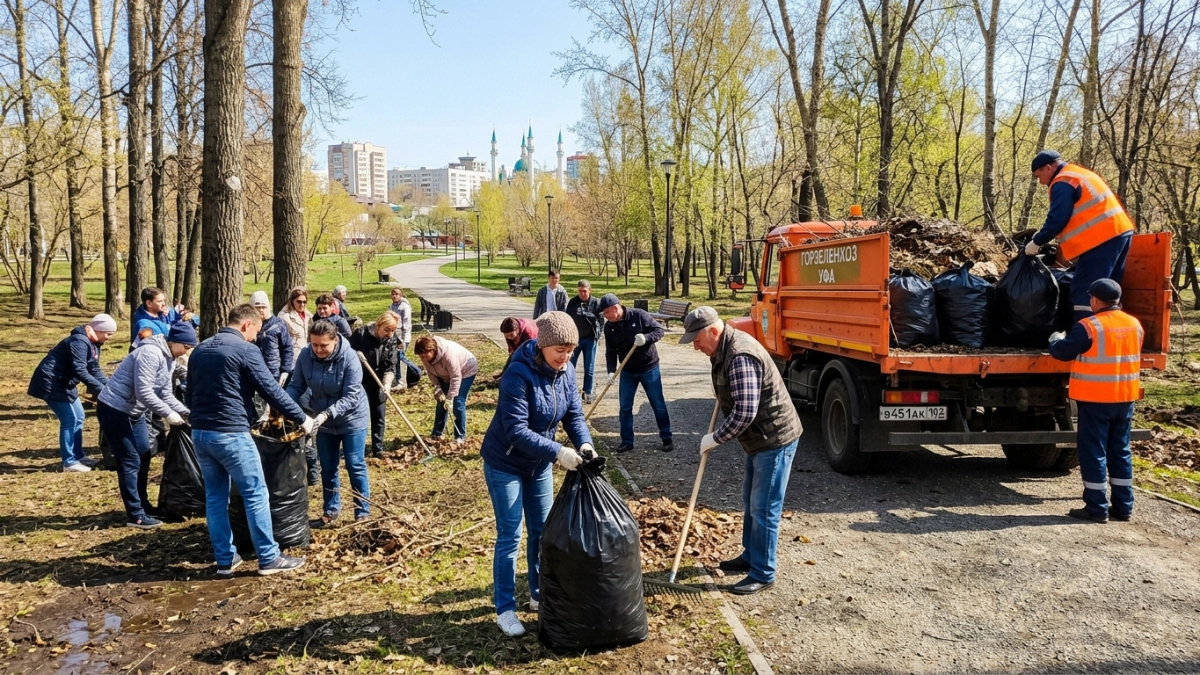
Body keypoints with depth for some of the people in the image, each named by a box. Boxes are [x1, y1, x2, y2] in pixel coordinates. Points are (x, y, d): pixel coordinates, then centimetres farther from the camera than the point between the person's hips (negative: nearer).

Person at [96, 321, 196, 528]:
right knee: (130, 461, -7)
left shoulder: (168, 358, 7)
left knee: (143, 457, 14)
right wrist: (168, 414, -26)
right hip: (114, 410, -10)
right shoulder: (150, 354, -24)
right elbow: (144, 392, -29)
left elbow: (165, 394, 8)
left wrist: (186, 412, -4)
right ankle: (135, 515, -1)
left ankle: (142, 504, 26)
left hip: (133, 412, 10)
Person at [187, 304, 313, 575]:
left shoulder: (199, 350, 15)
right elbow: (271, 390, -10)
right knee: (256, 495, 1)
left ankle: (225, 560, 19)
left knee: (215, 497, 14)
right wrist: (301, 418, -2)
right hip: (230, 434, -8)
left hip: (199, 433, 8)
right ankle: (269, 558, 6)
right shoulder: (245, 349, -9)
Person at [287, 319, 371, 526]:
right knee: (327, 468, 14)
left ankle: (363, 513, 15)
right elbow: (296, 385, -7)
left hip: (352, 419, -4)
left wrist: (328, 413, -38)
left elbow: (351, 396, -27)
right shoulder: (305, 355, -15)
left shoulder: (349, 357, -27)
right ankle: (331, 509, 30)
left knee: (355, 466, 3)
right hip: (324, 421, 4)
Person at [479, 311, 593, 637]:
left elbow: (574, 414, -4)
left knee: (542, 531, 14)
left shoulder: (566, 371, -8)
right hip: (505, 464, -6)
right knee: (510, 536, -2)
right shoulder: (519, 374, -29)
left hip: (539, 464, 6)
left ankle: (540, 595, 31)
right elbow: (516, 430, -33)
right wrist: (558, 452, -40)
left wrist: (584, 443, -24)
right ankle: (505, 608, 11)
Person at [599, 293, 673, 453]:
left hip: (649, 368, -4)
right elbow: (610, 352, -2)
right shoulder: (609, 327, -4)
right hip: (627, 371, 4)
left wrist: (646, 338, -30)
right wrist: (611, 371, -16)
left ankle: (667, 438, 19)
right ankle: (627, 441, 17)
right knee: (625, 407, 5)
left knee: (658, 405, 5)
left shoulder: (639, 315, -17)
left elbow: (659, 330, -12)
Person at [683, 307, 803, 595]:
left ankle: (763, 575, 9)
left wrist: (714, 439, -20)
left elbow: (744, 414, -30)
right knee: (750, 503, 21)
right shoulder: (725, 348, 5)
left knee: (764, 509, -3)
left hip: (775, 439, -11)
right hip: (759, 439, 11)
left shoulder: (740, 357, -28)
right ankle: (750, 557, 36)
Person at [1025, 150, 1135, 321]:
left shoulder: (1062, 183, -7)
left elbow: (1057, 220, -13)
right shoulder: (1080, 174, 24)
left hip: (1101, 238, -10)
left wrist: (1036, 242, 0)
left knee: (1084, 293, -10)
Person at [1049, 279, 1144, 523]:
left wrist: (1056, 338, 11)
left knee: (1093, 452, 1)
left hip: (1096, 400, -6)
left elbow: (1061, 351, -10)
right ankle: (1123, 507, 19)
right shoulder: (1135, 325, 6)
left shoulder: (1089, 327, -16)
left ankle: (1097, 509, 4)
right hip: (1125, 399, 7)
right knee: (1120, 451, 14)